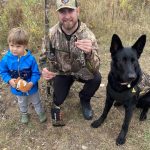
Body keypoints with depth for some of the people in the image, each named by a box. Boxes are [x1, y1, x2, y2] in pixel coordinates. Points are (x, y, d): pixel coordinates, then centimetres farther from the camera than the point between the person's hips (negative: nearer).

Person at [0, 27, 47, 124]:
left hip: (31, 88, -2)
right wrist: (9, 80, -25)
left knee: (36, 102, 27)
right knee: (22, 104, 32)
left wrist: (32, 83, -32)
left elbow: (36, 73, -18)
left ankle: (41, 113, 56)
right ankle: (24, 114, 62)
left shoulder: (30, 58, -27)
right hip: (18, 89, 2)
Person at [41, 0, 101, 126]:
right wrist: (45, 70, -30)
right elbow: (45, 57, -6)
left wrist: (89, 53, -55)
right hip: (61, 72, 1)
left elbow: (94, 69, -31)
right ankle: (56, 103, 29)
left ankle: (84, 99, 6)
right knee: (58, 100, -13)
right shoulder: (51, 33, -18)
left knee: (96, 78, -29)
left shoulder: (88, 35, -24)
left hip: (81, 71, -1)